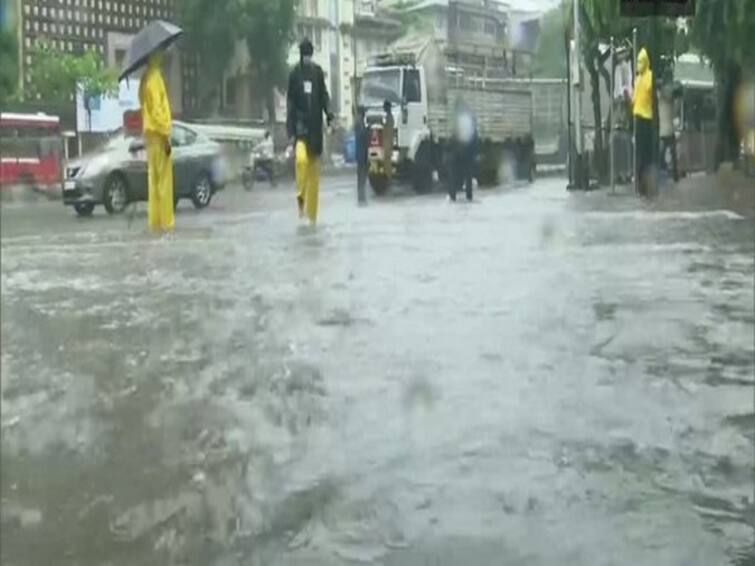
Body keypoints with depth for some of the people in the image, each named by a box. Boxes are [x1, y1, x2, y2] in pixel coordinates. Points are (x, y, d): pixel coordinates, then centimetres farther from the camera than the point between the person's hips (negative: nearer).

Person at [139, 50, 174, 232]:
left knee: (154, 179, 10)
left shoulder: (147, 77, 15)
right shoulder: (154, 77, -15)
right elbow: (157, 110, -20)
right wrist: (165, 134, -19)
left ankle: (155, 221, 12)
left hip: (150, 133, 10)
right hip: (158, 133, -10)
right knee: (164, 180, -7)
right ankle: (166, 221, -5)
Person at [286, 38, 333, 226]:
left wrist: (329, 116, -6)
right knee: (301, 159, -27)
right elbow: (290, 102, 0)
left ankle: (312, 214, 14)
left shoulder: (318, 72, 6)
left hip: (315, 125, 3)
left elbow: (324, 97, 10)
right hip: (300, 124, -3)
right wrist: (291, 129, -4)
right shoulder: (294, 74, -1)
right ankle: (300, 197, -5)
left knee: (314, 169, 6)